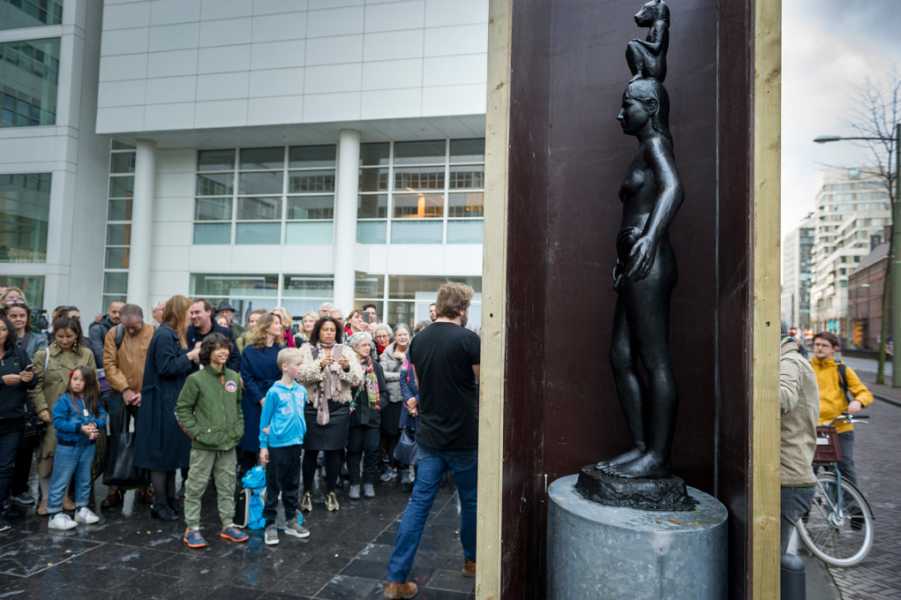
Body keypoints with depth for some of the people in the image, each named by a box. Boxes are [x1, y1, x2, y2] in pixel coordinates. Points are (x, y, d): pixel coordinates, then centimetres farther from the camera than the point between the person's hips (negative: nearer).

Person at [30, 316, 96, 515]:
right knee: (48, 454, 1)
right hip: (52, 414, -1)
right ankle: (46, 496, 15)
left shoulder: (87, 354, 5)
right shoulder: (43, 355, 1)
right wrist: (41, 409, -11)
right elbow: (36, 386, -1)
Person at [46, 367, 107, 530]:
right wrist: (80, 428, -24)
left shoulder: (94, 400, 3)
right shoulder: (64, 400, -12)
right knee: (61, 481, 1)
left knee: (85, 479, 16)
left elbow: (102, 415, 1)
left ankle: (81, 509, 28)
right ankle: (55, 514, 10)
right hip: (68, 446, -5)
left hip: (88, 445, 5)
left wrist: (95, 425, -21)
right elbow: (58, 422, -17)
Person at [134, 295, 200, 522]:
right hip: (162, 404, -10)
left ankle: (170, 501, 23)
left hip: (174, 403, 10)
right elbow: (166, 367, -22)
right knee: (162, 454, 0)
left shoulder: (176, 335, 15)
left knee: (172, 453, 14)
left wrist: (194, 355, 2)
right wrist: (190, 356, -15)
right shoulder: (164, 335, -15)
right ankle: (160, 505, 11)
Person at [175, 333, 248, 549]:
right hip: (204, 444, -4)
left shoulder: (234, 377, 6)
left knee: (227, 486, 13)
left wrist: (238, 428, 7)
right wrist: (197, 432, -10)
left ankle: (228, 525, 24)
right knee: (196, 486, 5)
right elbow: (182, 409, -6)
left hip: (229, 443, 5)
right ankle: (192, 529, 18)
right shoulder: (196, 379, -9)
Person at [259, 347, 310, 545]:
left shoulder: (301, 390, 2)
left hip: (296, 443, 5)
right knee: (273, 486, 6)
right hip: (277, 445, -5)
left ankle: (291, 521, 27)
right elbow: (265, 421, -7)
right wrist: (263, 446, -7)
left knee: (292, 485, 15)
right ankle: (270, 524, 18)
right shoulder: (274, 392, -12)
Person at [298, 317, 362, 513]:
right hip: (313, 406, -1)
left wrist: (347, 368, -20)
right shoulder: (307, 349, 4)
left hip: (338, 408, 1)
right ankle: (307, 492, 20)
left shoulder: (346, 351, 7)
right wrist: (320, 365, -24)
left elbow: (357, 380, -1)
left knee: (334, 450, 6)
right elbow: (301, 375, -11)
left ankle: (331, 492, 22)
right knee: (311, 450, 3)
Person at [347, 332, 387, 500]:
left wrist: (379, 404, -1)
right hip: (354, 415, -3)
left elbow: (384, 390, 11)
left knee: (372, 449, 5)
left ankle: (369, 482, 18)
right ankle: (354, 483, 18)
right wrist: (348, 406, -12)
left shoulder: (376, 366, 9)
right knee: (354, 449, 7)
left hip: (372, 415, 3)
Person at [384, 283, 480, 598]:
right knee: (471, 501, 17)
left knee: (418, 502, 8)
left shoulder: (418, 340, 2)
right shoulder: (468, 339, -16)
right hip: (463, 436, -4)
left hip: (429, 435, 4)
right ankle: (471, 560, 36)